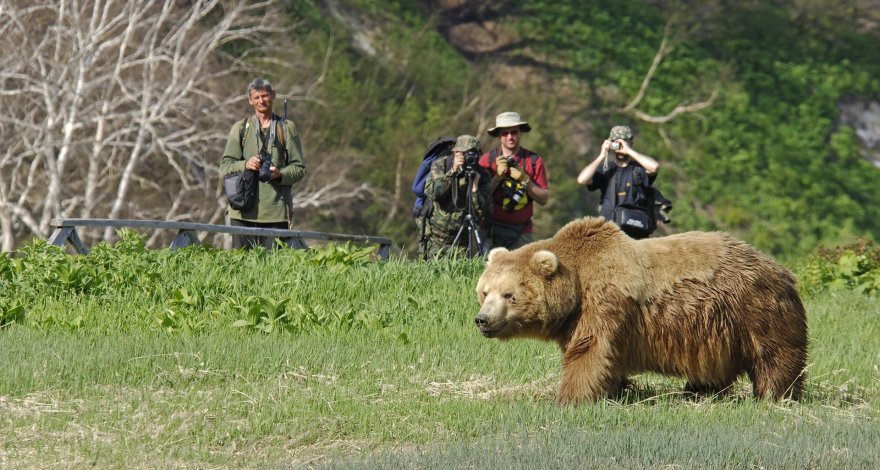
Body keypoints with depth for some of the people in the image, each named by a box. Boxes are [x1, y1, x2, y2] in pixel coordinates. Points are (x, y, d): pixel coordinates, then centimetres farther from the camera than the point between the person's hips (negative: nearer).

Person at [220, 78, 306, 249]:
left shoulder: (287, 128, 13)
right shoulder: (240, 128, 14)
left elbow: (299, 168, 8)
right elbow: (225, 166, 8)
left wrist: (280, 175, -13)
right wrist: (245, 164, -13)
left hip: (276, 211, -1)